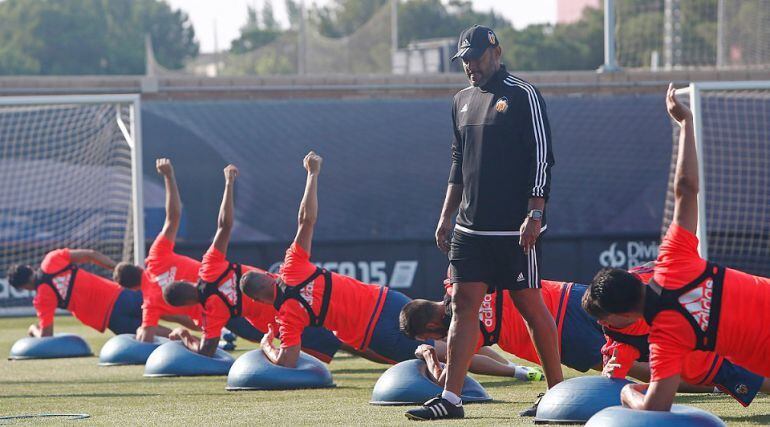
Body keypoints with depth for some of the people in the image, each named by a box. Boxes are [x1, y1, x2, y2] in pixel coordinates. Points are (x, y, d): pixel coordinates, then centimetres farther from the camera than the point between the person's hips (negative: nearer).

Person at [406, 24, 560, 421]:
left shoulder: (523, 96, -7)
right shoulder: (463, 101, 16)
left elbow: (542, 157, -10)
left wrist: (535, 214, -17)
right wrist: (447, 216, 16)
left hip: (515, 229, -7)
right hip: (470, 227, 7)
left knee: (530, 305, -1)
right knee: (463, 305, 0)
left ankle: (557, 392, 10)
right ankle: (450, 399, -2)